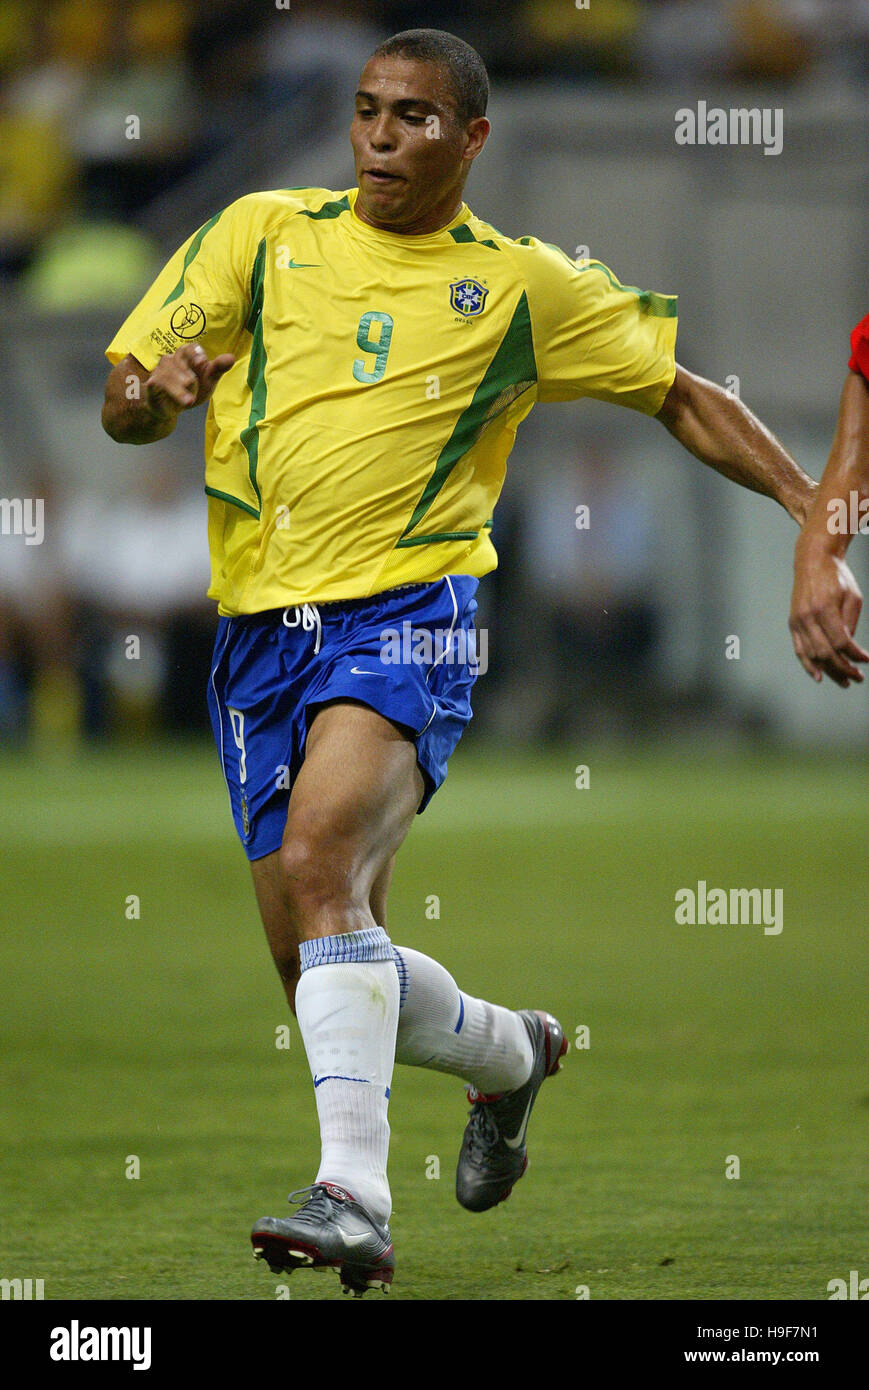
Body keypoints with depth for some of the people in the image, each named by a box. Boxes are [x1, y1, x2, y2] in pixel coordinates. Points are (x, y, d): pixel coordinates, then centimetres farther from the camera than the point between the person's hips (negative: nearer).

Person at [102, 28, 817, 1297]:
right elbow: (123, 406, 8)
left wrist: (808, 500, 4)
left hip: (405, 619, -4)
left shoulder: (523, 286, 6)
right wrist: (155, 388, -16)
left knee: (320, 865, -30)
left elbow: (682, 396, 15)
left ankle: (354, 1197, -36)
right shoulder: (262, 234, 10)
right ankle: (509, 1054, 35)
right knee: (316, 958, 4)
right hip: (262, 626, 4)